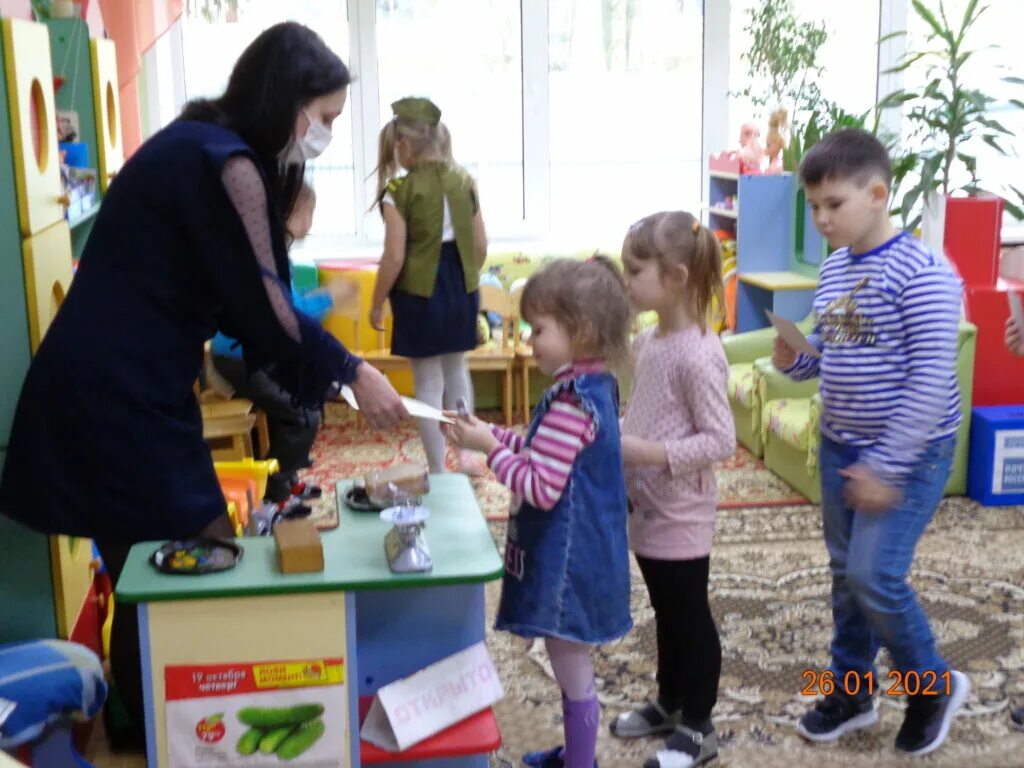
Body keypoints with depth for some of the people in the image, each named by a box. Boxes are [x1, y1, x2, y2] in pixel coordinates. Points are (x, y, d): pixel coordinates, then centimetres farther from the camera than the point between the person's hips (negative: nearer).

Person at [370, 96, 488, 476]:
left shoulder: (399, 191, -15)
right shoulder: (464, 181, 1)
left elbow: (395, 258, -15)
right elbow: (480, 246, 4)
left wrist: (376, 304, -3)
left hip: (420, 293, -5)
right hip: (461, 287, 5)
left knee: (428, 382, 7)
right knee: (457, 370, 24)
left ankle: (438, 470, 16)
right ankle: (466, 453, 27)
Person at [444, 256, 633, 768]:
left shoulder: (571, 402, -26)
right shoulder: (594, 386, 5)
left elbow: (541, 488, -26)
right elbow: (548, 455, 13)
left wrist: (489, 447, -18)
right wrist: (494, 435, 4)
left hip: (567, 557, -10)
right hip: (580, 550, 10)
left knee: (572, 672, 6)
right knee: (570, 665, 24)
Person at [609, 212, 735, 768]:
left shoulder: (698, 354, -23)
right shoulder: (647, 342, 4)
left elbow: (721, 440, -23)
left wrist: (650, 453, -26)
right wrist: (615, 439, -1)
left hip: (680, 515, -8)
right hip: (647, 509, 8)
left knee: (690, 617, 7)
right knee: (665, 612, 22)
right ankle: (669, 702, 39)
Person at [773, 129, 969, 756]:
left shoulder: (922, 273, -18)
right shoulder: (834, 270, 6)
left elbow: (932, 380, -21)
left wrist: (887, 465, -21)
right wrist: (795, 359, -6)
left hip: (909, 452, -7)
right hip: (841, 445, 8)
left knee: (875, 575, -9)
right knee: (846, 572, 14)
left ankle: (934, 685, 16)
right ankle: (852, 690, 31)